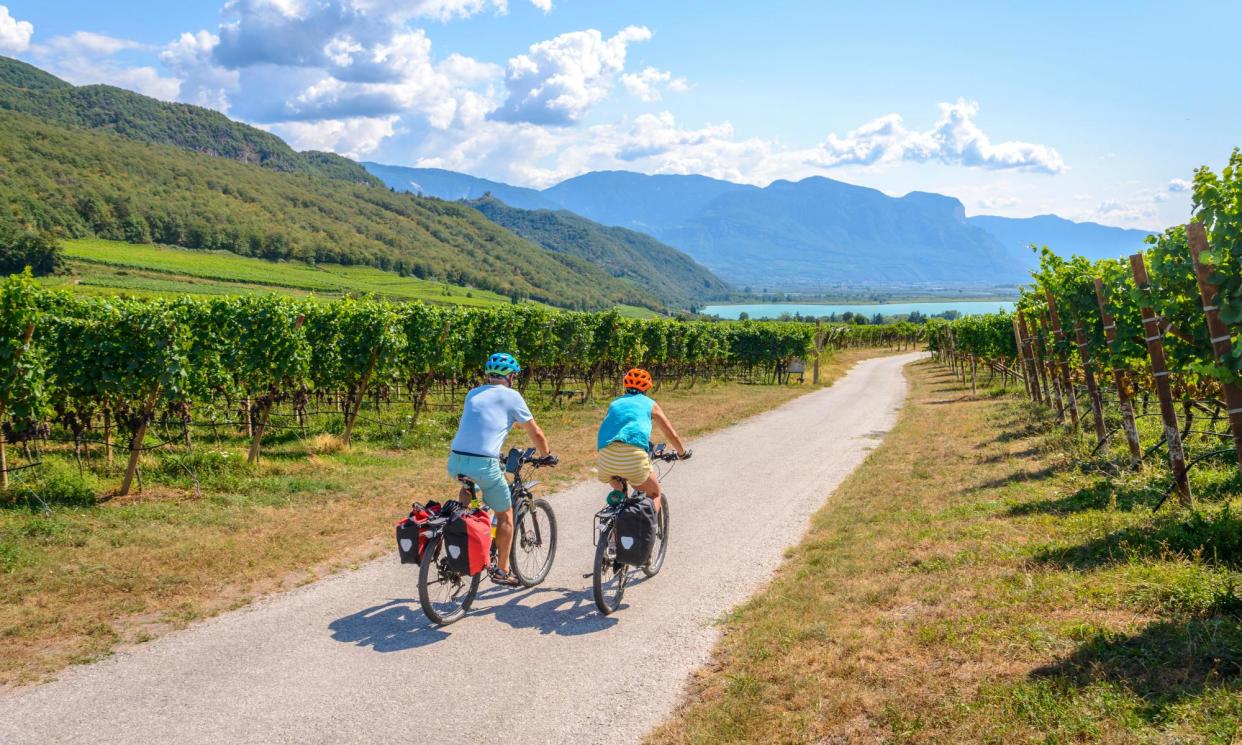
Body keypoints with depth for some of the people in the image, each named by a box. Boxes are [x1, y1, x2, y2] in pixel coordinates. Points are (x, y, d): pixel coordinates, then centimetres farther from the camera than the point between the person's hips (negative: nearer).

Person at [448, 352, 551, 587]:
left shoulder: (472, 394, 21)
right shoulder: (511, 396, 6)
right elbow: (536, 434, 11)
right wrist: (546, 455, 29)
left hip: (455, 462, 5)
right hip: (484, 463, -5)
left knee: (468, 486, 40)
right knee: (505, 515, 17)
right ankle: (502, 571, 21)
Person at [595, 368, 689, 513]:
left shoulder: (615, 404, 29)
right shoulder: (649, 404, 21)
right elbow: (671, 434, 25)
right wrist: (683, 452, 43)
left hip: (606, 456, 3)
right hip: (633, 457, -3)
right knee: (654, 494, 20)